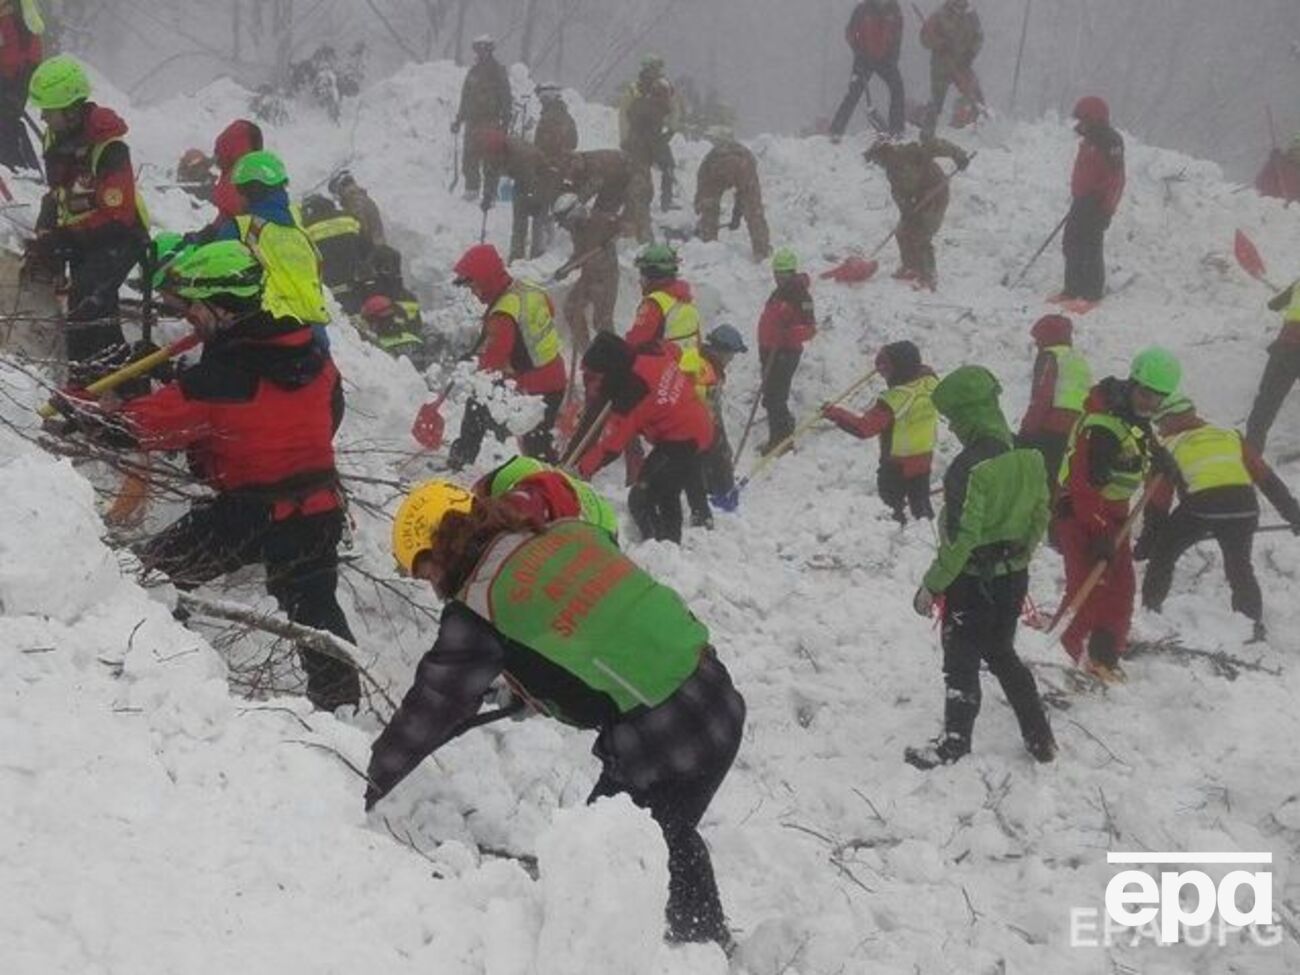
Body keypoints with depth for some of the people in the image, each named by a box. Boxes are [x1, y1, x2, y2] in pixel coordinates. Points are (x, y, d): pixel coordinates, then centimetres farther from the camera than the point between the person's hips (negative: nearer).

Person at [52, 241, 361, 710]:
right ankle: (341, 703, 18)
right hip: (321, 507, 6)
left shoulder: (223, 377, -20)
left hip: (250, 514, -6)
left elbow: (148, 422, -14)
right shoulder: (313, 358, -1)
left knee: (154, 571, 9)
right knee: (314, 607, 15)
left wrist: (79, 417, -1)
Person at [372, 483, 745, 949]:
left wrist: (370, 785, 13)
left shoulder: (479, 609, -8)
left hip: (661, 745, -8)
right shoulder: (569, 532, 9)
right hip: (718, 699, 8)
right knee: (670, 836, 30)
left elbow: (431, 709, 0)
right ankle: (710, 943, 48)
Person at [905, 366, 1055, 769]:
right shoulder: (1029, 457, -3)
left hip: (973, 581, -7)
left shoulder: (971, 466, -25)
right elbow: (1040, 515, 7)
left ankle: (955, 744, 24)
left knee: (962, 663, 10)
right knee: (1002, 654, 23)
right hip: (1013, 577, 7)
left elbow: (961, 535, -24)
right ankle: (1040, 738, 27)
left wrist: (932, 585, -15)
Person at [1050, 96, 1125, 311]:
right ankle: (1072, 289, 20)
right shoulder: (1088, 140, 14)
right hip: (1082, 201, 10)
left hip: (1097, 203, -10)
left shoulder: (1110, 142, -15)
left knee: (1091, 248, -6)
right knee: (1071, 244, 12)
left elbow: (1116, 178, -19)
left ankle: (1092, 295, 1)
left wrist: (1106, 209, -21)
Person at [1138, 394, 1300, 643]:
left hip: (1200, 506, -3)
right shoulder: (1230, 436, 27)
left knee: (1162, 556, 19)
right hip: (1243, 507, 3)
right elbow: (1267, 478, 23)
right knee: (1240, 568, 24)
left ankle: (1150, 611, 16)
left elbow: (1158, 500, 16)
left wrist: (1147, 540, 23)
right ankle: (1255, 625, 19)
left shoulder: (1169, 447, 19)